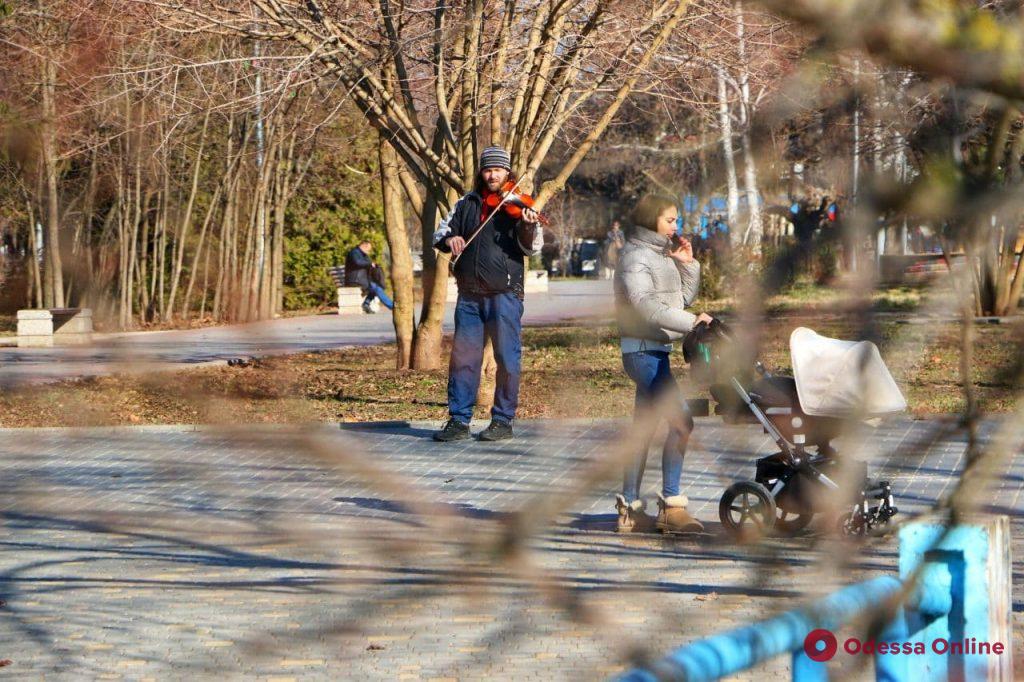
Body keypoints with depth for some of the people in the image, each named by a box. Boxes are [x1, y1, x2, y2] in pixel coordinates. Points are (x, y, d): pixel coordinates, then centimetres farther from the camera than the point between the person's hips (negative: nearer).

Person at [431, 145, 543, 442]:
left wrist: (529, 227, -31)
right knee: (463, 356, 5)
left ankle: (503, 420, 9)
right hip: (469, 295, 4)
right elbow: (440, 233, 13)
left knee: (507, 358, 0)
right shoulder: (466, 204, 12)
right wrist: (448, 239, -10)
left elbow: (531, 247, -10)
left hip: (505, 293, -4)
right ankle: (459, 420, 11)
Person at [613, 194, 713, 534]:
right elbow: (646, 306, -25)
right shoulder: (636, 257, -12)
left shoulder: (661, 254, 18)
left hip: (655, 350, 10)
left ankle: (630, 508, 15)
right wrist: (690, 322, -28)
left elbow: (684, 297, 21)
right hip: (643, 350, -10)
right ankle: (671, 505, -15)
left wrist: (687, 264, 7)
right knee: (680, 421, -16)